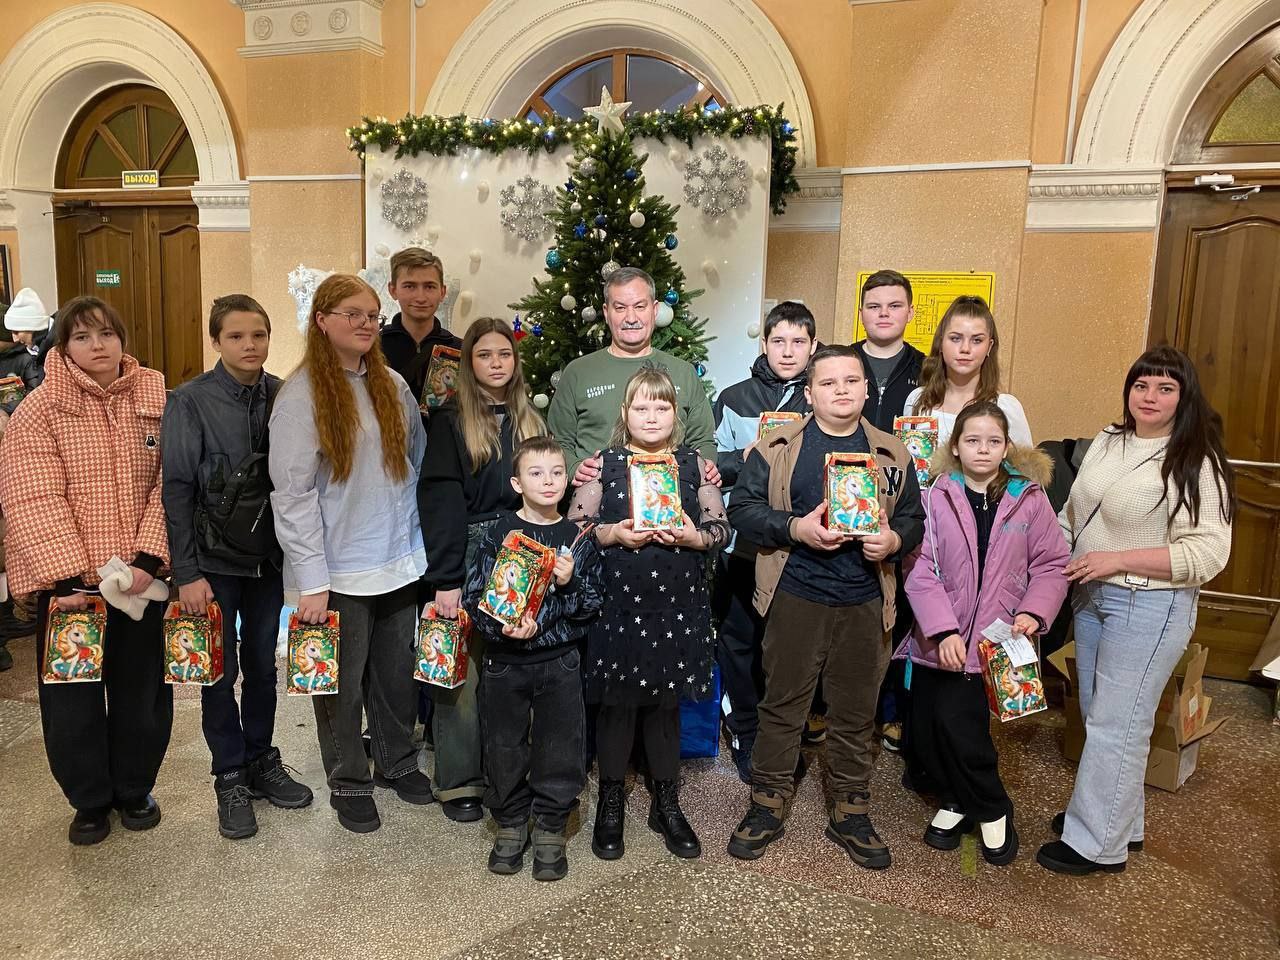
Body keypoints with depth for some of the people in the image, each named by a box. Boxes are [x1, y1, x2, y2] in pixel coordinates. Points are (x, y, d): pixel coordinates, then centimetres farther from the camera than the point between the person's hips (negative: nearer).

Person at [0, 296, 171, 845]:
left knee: (142, 691, 13)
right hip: (69, 579, -1)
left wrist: (148, 559, -14)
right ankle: (89, 800, 31)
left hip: (143, 575, 1)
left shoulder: (157, 398, 0)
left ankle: (134, 789, 35)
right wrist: (69, 576, -19)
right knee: (72, 697, 9)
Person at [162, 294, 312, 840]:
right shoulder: (190, 402, -10)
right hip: (214, 559, -3)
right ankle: (230, 780, 22)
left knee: (262, 666, 14)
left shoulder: (282, 396, -1)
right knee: (221, 672, 7)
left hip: (268, 555, 3)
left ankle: (261, 763, 31)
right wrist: (186, 572, -14)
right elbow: (177, 489, -11)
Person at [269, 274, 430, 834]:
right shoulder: (301, 395, -11)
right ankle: (349, 782, 29)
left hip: (399, 561, 5)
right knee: (343, 681, 9)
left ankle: (398, 761, 38)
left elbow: (416, 463, 14)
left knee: (398, 672, 17)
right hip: (339, 570, -5)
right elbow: (292, 493, -14)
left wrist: (413, 539, 10)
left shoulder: (393, 386, 6)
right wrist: (311, 580, -16)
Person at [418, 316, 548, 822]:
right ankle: (457, 781, 15)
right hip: (469, 556, -4)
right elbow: (440, 502, -9)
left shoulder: (530, 419, 12)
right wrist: (445, 579, -15)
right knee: (462, 671, 2)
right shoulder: (451, 421, -3)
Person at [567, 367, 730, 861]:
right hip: (618, 604, -1)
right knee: (617, 702, 8)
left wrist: (694, 537, -13)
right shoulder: (604, 464, 1)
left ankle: (666, 803, 30)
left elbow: (721, 528, 6)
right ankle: (610, 802, 27)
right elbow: (574, 526, 0)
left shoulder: (694, 464, 5)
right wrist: (614, 533, -17)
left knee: (666, 704, 13)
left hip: (679, 606, 2)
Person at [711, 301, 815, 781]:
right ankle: (745, 733, 25)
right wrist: (743, 458, -15)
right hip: (744, 541, 0)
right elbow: (710, 467, 3)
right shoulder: (734, 399, 4)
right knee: (741, 638, 9)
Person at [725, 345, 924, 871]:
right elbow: (743, 507, -5)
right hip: (795, 597, -2)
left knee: (855, 713, 12)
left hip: (865, 604, 2)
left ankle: (851, 813, 29)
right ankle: (767, 805, 25)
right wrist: (796, 528, -18)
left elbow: (913, 518, 11)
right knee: (782, 704, 8)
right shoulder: (777, 448, 0)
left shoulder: (891, 455, 8)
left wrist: (893, 540, -11)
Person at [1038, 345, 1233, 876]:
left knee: (1116, 725, 0)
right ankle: (1118, 817, 35)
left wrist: (1118, 559, -22)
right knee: (1098, 715, 17)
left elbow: (1208, 552, -20)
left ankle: (1097, 843, 14)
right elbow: (1072, 512, 17)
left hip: (1148, 607, -7)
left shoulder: (1195, 462, -14)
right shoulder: (1107, 441, 7)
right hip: (1092, 597, 7)